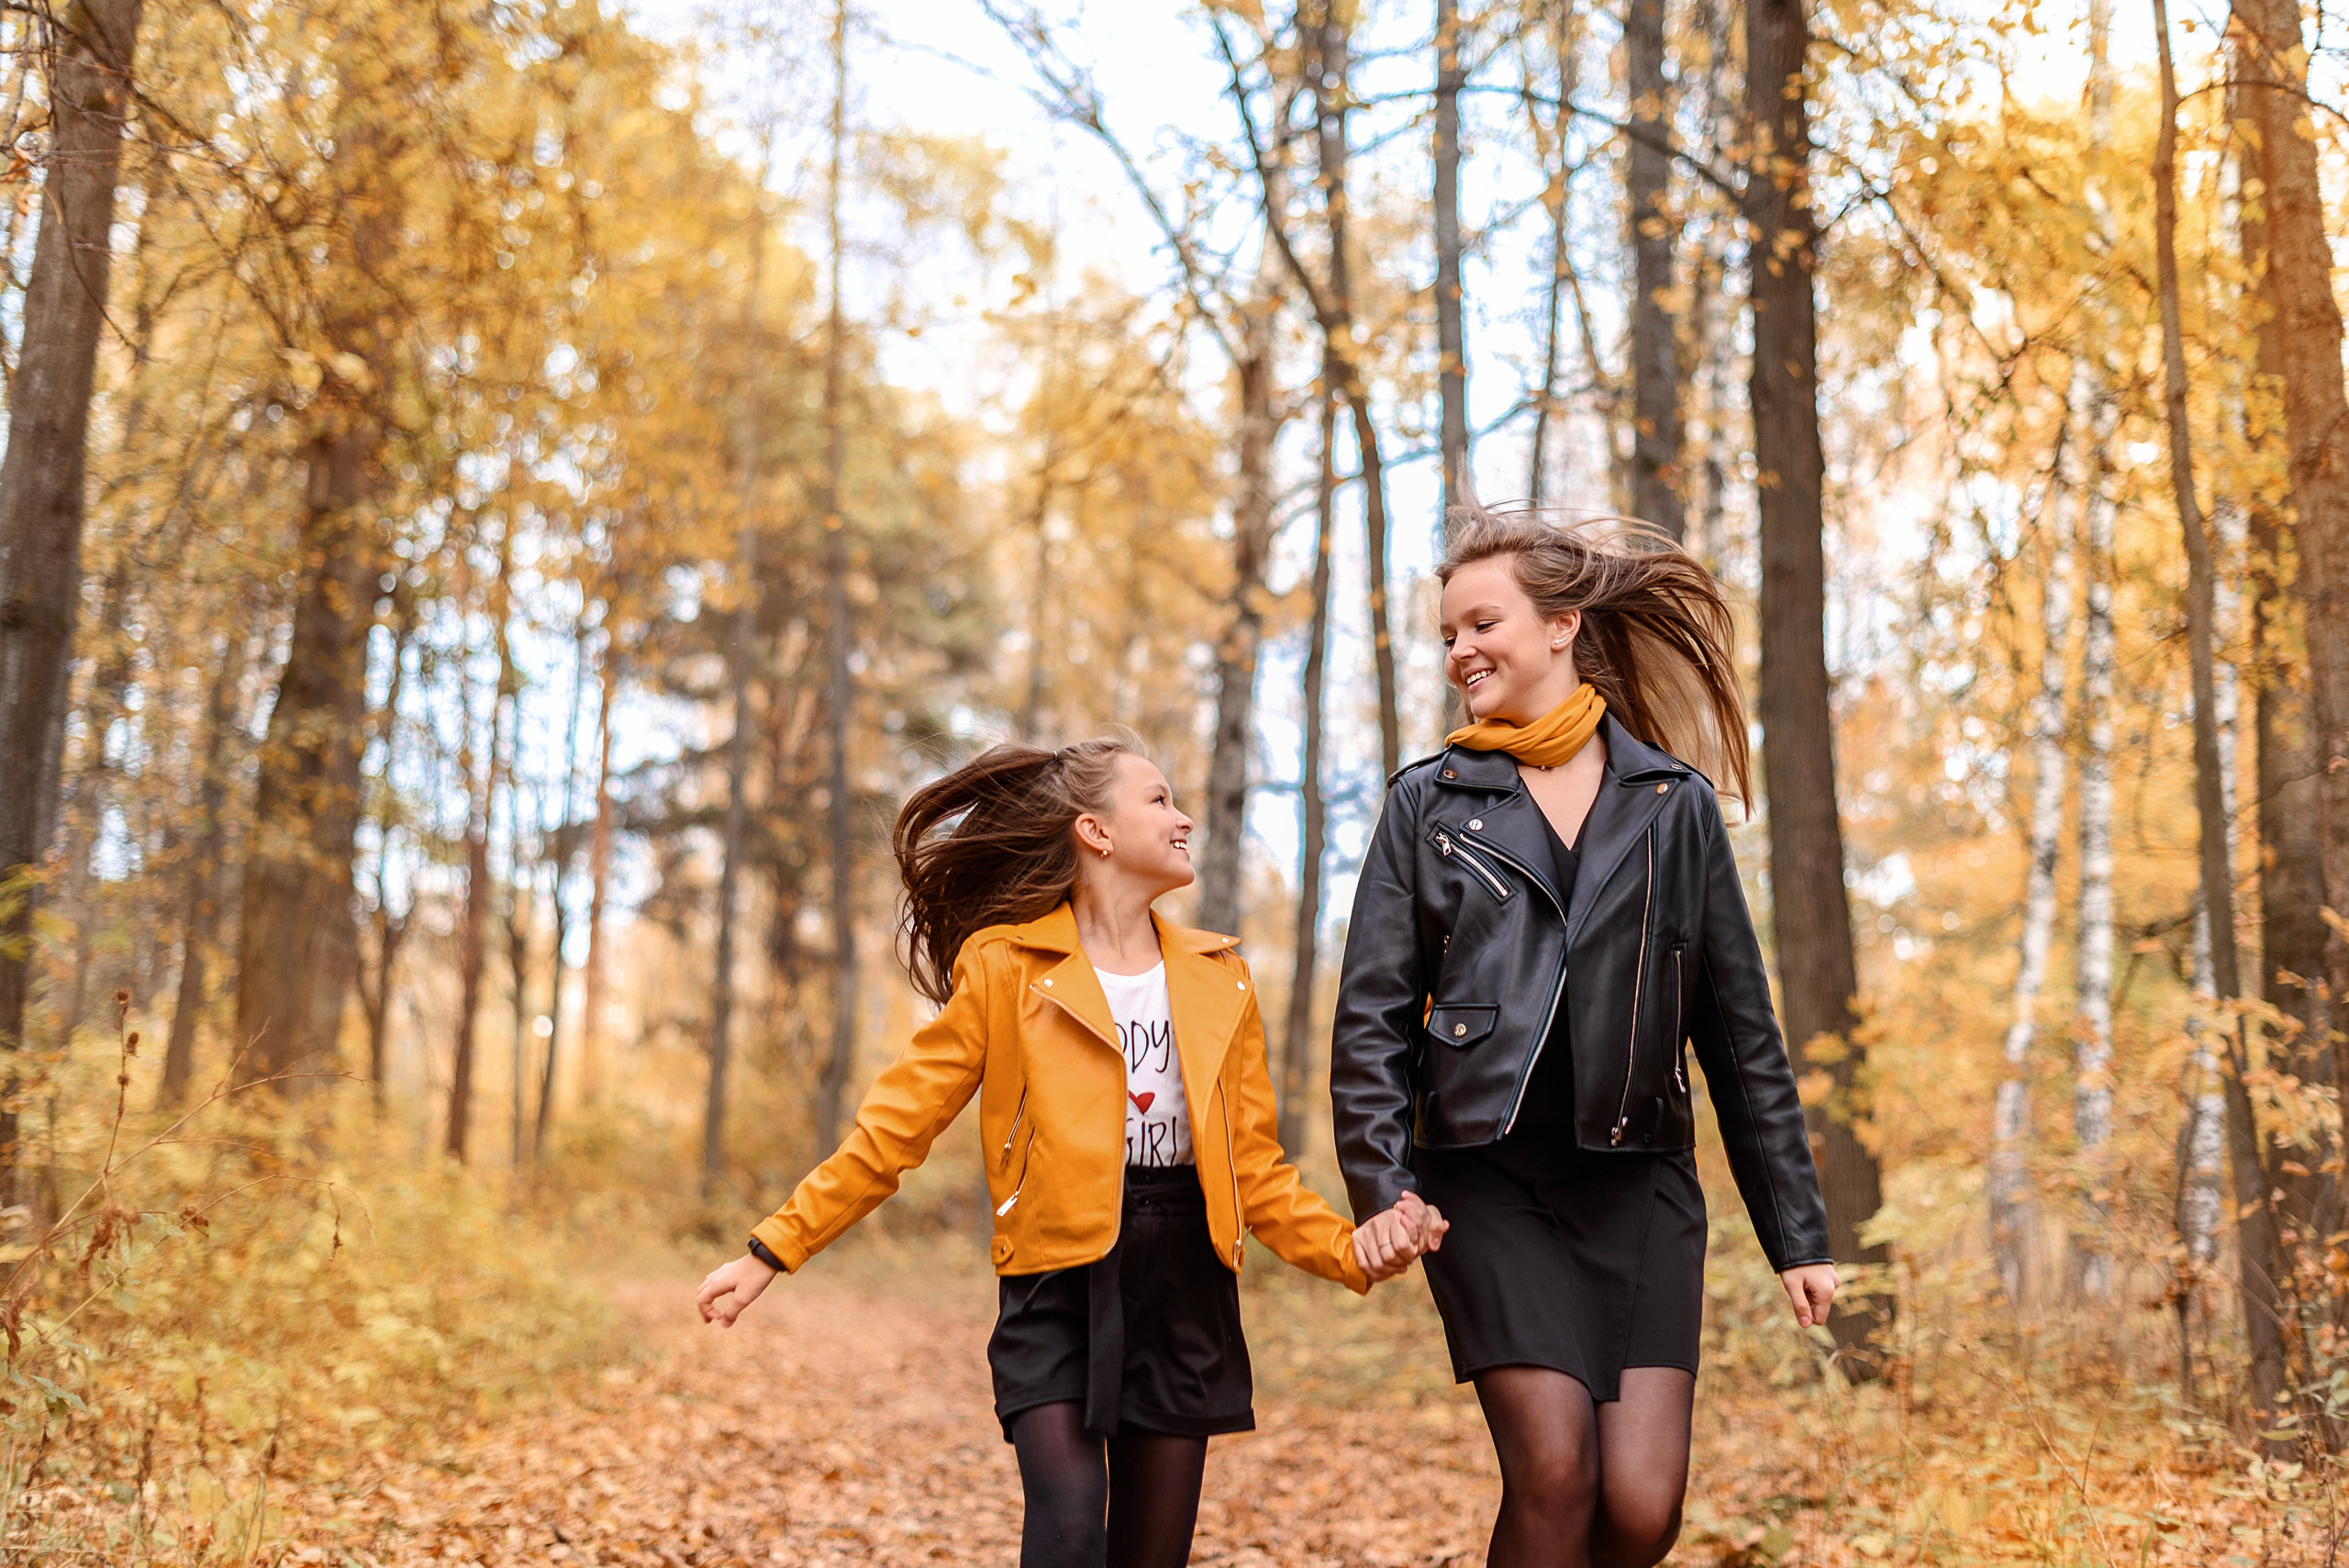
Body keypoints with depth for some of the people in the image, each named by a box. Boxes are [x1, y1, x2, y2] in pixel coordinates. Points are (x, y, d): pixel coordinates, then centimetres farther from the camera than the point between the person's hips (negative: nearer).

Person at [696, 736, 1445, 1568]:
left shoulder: (1220, 980, 11)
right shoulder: (1006, 966, -3)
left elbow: (1255, 1165, 12)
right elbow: (894, 1126, -1)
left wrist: (1348, 1247, -3)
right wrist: (773, 1250, -5)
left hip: (1185, 1283, 4)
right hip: (1059, 1277, -4)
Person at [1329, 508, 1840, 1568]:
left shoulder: (1674, 804, 8)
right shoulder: (1428, 803, 6)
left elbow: (1741, 1033, 9)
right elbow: (1371, 1018, 3)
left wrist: (1797, 1233, 8)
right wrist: (1382, 1187, -11)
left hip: (1638, 1183, 1)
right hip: (1487, 1181, -1)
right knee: (1553, 1475, -12)